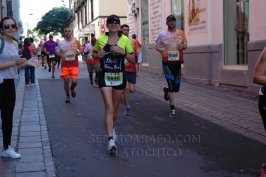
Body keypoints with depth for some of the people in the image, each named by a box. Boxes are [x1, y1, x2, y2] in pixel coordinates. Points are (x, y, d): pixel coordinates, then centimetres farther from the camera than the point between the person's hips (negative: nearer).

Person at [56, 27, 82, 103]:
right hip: (65, 64, 1)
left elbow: (81, 49, 12)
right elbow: (57, 52, 10)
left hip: (74, 64, -1)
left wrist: (78, 53, -10)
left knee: (74, 81, -9)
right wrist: (61, 55, -12)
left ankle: (72, 89, 26)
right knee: (66, 81, 2)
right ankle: (67, 95, 23)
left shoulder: (76, 41, 1)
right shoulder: (61, 43, 2)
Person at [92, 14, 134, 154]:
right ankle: (111, 139, -14)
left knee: (115, 106, 16)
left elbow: (132, 60, -1)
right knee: (109, 107, -12)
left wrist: (123, 52, -18)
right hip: (105, 76, -1)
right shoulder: (100, 40, 0)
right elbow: (94, 55, 15)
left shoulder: (125, 40, -2)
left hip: (119, 77, 1)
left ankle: (112, 127, 44)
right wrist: (98, 55, -8)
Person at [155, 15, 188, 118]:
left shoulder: (181, 33, 7)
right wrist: (161, 50, -14)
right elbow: (157, 46, 7)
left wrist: (183, 46, -8)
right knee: (171, 85, -8)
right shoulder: (162, 34, 1)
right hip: (167, 62, -3)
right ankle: (172, 109, 0)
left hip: (178, 62, 3)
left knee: (176, 86, 8)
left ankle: (167, 91, 44)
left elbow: (185, 44, 15)